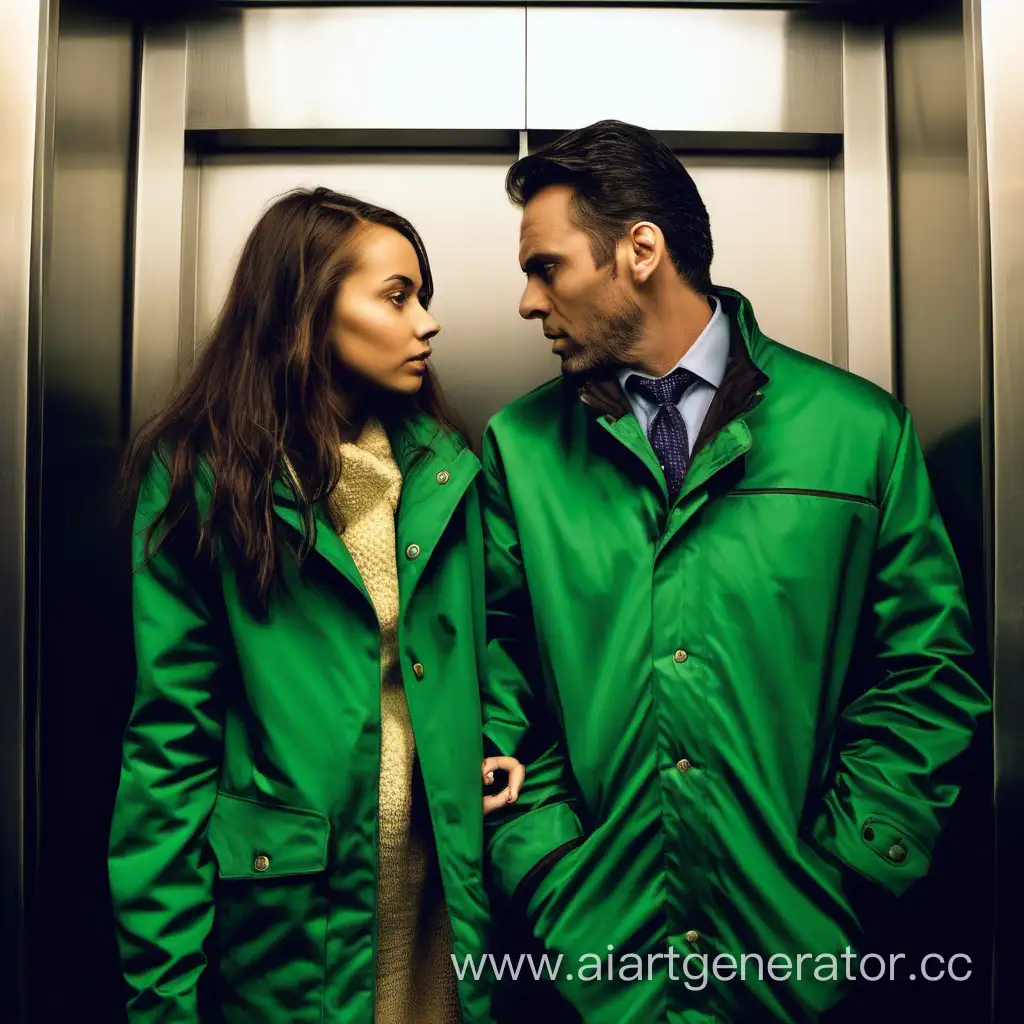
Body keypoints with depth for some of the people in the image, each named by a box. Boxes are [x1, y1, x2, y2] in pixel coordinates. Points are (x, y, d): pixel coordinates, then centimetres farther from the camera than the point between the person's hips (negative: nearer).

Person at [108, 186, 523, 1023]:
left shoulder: (444, 466, 3)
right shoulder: (198, 478, -9)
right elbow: (171, 741, -9)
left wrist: (501, 752, -6)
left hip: (441, 881, 4)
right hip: (286, 899, -3)